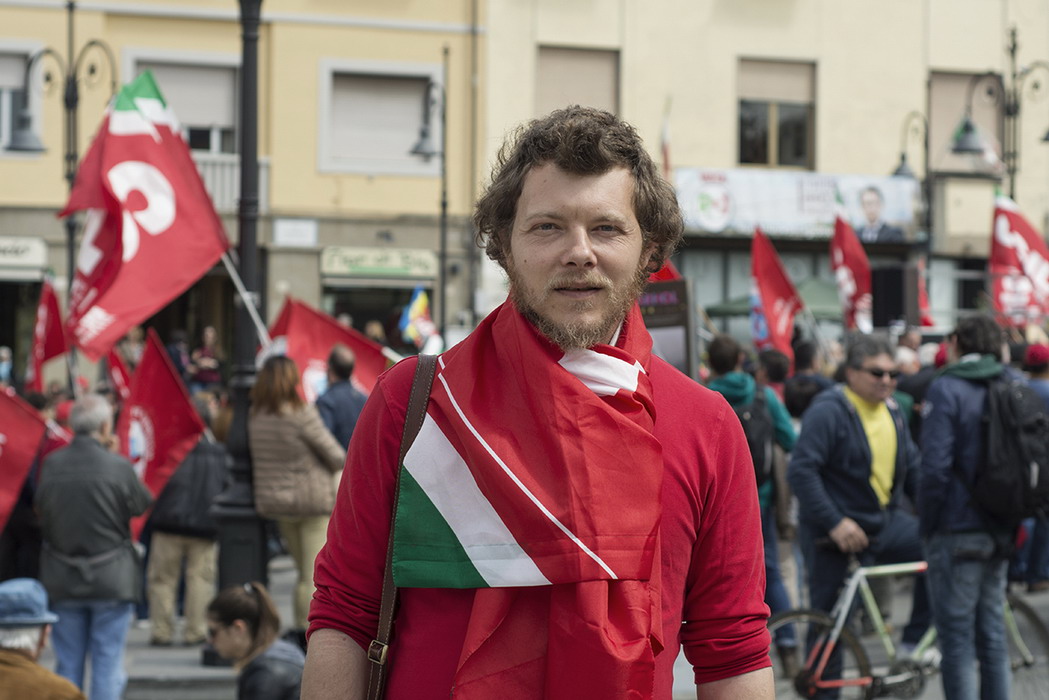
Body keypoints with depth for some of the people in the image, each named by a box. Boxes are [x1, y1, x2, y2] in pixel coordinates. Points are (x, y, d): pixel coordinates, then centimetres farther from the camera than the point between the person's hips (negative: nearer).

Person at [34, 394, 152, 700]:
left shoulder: (51, 464, -5)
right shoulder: (118, 466, -14)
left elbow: (41, 509, 4)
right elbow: (142, 505, -1)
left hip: (63, 580, 3)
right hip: (112, 579, -3)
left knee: (68, 663, 12)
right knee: (107, 663, 3)